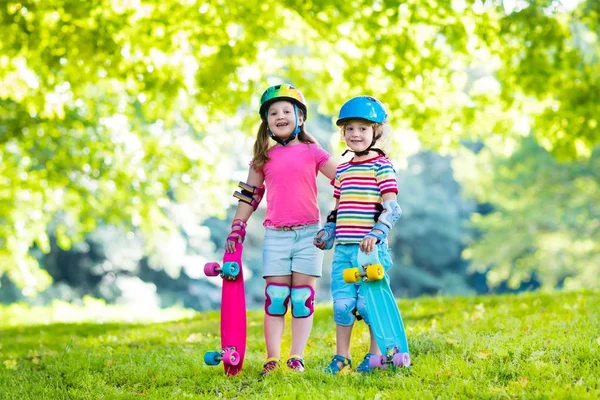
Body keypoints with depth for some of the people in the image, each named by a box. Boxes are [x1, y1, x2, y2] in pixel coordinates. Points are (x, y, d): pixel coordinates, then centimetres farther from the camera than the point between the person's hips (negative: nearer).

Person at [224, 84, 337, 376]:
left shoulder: (312, 152, 6)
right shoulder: (264, 158, 11)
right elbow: (249, 195, 15)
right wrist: (236, 229, 9)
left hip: (308, 232, -1)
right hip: (276, 234, 1)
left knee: (302, 296, 0)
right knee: (275, 296, -2)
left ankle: (296, 358, 3)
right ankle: (272, 359, 0)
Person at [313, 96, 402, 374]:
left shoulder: (382, 166, -3)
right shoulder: (342, 170, 16)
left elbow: (391, 207, -11)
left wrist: (376, 234, -23)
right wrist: (327, 232, 9)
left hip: (371, 248, -5)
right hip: (343, 248, 5)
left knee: (368, 303, -5)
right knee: (342, 303, 3)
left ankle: (376, 354, 11)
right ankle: (341, 357, 13)